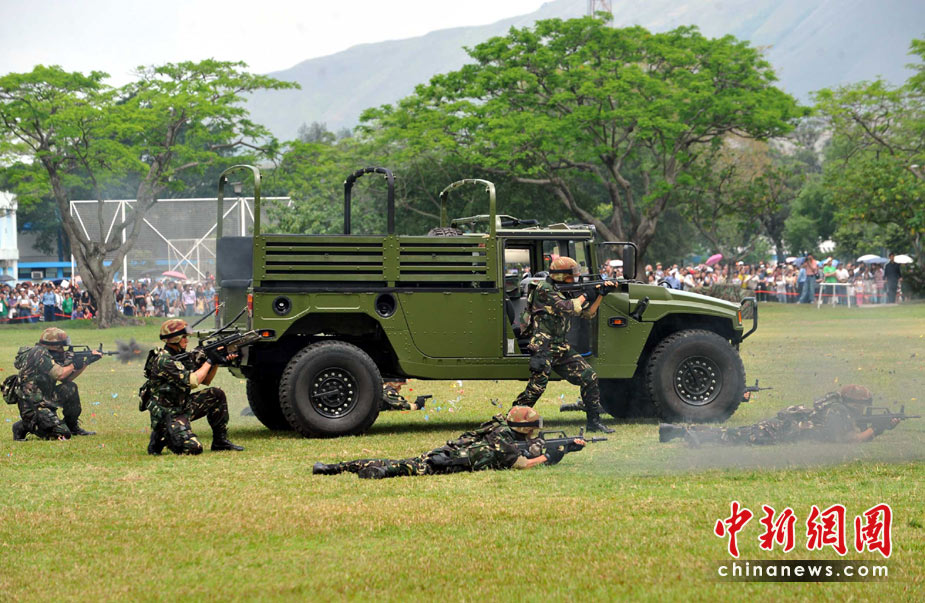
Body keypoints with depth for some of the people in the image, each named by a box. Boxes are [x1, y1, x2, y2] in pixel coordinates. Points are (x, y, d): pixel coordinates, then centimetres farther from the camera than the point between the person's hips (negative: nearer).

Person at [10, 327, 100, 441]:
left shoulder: (47, 355, 15)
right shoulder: (39, 354, -15)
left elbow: (67, 378, 18)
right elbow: (60, 375, -21)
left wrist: (86, 362, 12)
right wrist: (73, 364, -3)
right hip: (32, 406, -10)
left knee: (70, 388, 6)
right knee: (63, 435, -16)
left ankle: (73, 427, 15)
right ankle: (24, 427, -2)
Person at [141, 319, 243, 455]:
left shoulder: (183, 355, 8)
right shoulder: (164, 360, -21)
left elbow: (206, 380, 14)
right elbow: (192, 381, -26)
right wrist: (209, 361, -15)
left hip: (182, 406, 9)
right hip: (167, 414, -9)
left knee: (217, 395, 2)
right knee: (193, 448, -24)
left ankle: (220, 442, 8)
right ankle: (161, 437, 3)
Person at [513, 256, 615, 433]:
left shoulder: (565, 292, 16)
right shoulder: (544, 290, -10)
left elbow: (588, 313, 18)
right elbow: (568, 308, -20)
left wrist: (601, 294, 6)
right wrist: (585, 295, -6)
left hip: (562, 349, 8)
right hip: (543, 348, -8)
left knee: (589, 377, 1)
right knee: (536, 387, -14)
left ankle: (594, 422, 8)